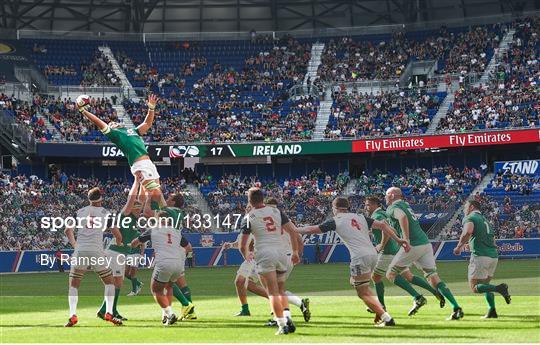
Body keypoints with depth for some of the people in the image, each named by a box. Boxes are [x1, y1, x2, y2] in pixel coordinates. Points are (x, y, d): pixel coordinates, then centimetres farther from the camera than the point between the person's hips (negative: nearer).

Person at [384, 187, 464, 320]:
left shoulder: (393, 208, -1)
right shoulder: (405, 205, 24)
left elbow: (402, 217, -23)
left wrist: (406, 239, -30)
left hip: (413, 246, -8)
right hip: (426, 243, 8)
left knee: (391, 274, 6)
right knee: (434, 278, 5)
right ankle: (456, 308, -9)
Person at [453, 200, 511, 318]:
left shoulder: (470, 218, 1)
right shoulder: (485, 220, 26)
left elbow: (467, 232, -20)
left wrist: (459, 247, -7)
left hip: (480, 256, -8)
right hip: (494, 256, 8)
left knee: (475, 287, -3)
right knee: (485, 284, 20)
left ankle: (499, 288, -25)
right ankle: (492, 311, 7)